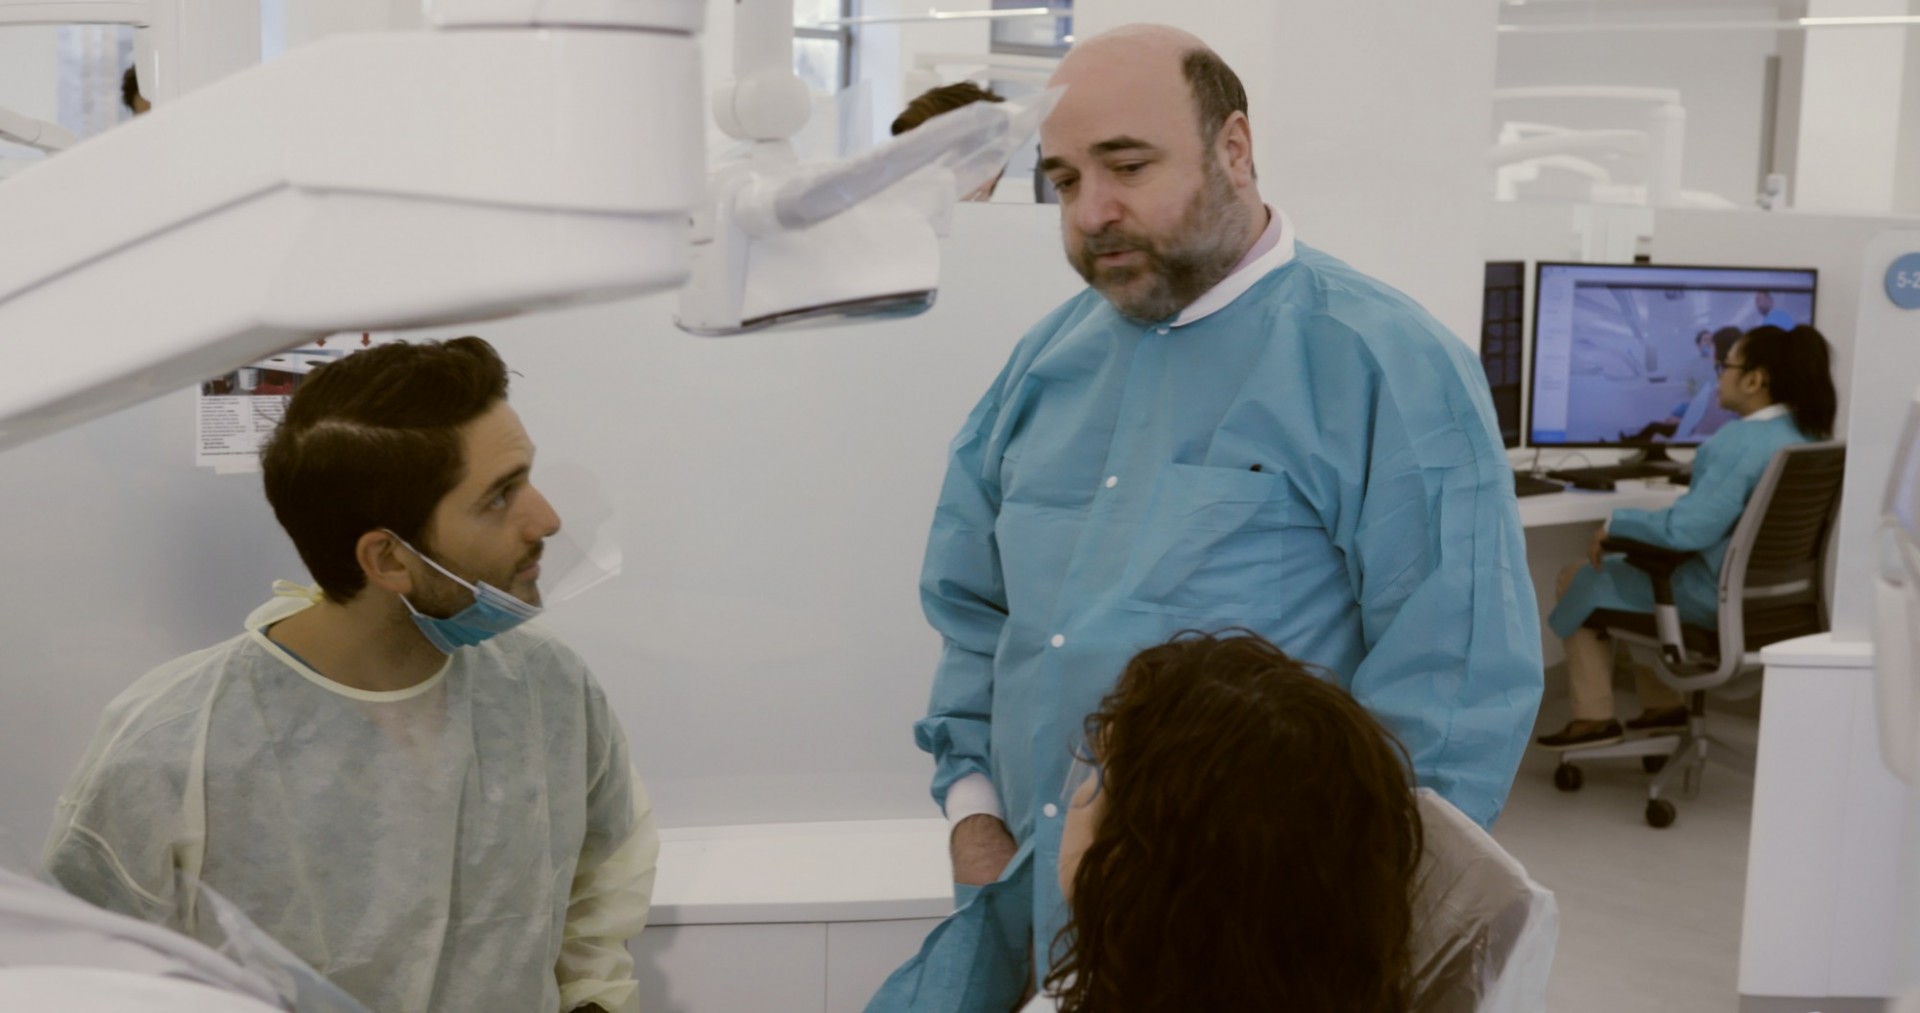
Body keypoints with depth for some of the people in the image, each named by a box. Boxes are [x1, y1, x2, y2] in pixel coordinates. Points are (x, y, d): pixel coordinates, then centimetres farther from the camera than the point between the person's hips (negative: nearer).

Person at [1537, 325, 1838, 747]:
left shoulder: (1741, 441, -26)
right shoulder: (1807, 434, 3)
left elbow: (1688, 528, -31)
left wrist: (1615, 525, -16)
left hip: (1719, 597, -9)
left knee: (1582, 579, 7)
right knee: (1637, 563, 30)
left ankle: (1595, 717, 14)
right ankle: (1664, 705, 29)